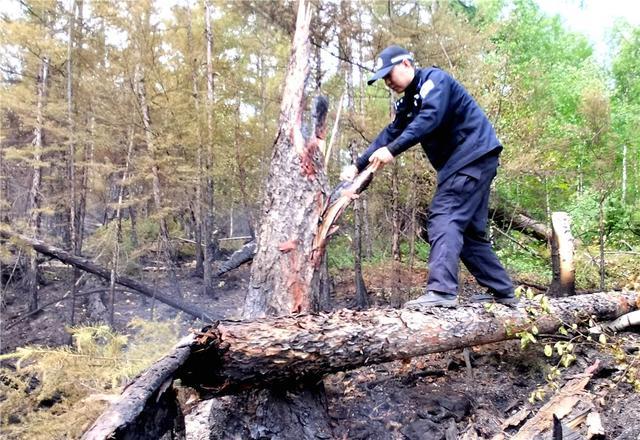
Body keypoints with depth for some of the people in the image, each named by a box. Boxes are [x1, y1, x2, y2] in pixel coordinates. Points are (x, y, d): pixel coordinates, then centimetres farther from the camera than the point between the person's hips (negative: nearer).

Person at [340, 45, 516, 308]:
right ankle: (502, 291, 19)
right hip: (460, 163, 10)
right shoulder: (407, 102, 18)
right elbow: (390, 133, 15)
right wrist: (358, 166, 7)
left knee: (444, 219, -20)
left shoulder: (433, 79, -9)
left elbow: (429, 118, -25)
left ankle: (442, 291, -29)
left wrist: (392, 151, -31)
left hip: (474, 156, -10)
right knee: (469, 229, 11)